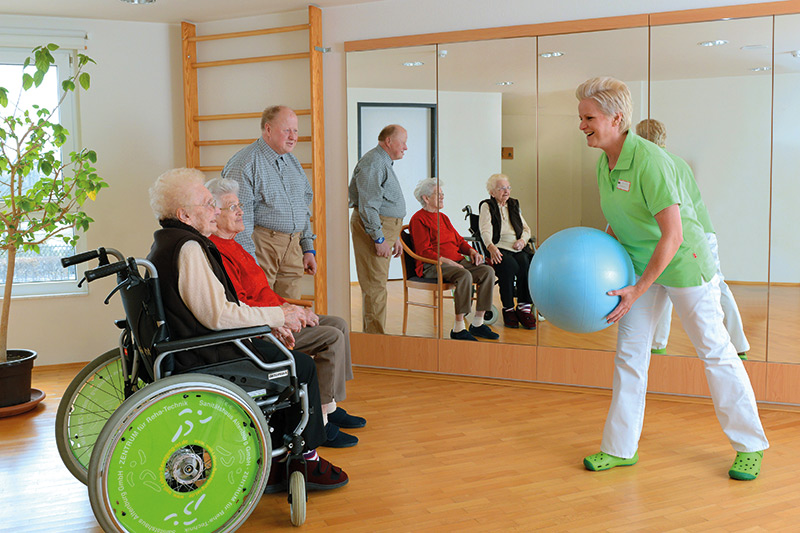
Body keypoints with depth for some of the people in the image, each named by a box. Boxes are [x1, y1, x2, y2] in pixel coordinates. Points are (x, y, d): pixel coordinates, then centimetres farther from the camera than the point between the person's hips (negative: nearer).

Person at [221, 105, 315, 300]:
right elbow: (239, 218, -13)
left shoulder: (292, 162, 16)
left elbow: (304, 205, 23)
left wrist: (308, 249, 17)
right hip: (261, 246, -7)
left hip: (293, 248, 7)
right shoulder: (244, 164, -8)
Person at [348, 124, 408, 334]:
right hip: (372, 228, -11)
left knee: (377, 283, 13)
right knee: (375, 285, -10)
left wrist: (395, 236, 24)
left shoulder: (385, 163, 21)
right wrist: (379, 239, -21)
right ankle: (376, 335, -8)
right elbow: (368, 205, -20)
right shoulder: (373, 162, -13)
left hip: (385, 226, 11)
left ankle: (371, 333, 20)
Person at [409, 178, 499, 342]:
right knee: (465, 275, -36)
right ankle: (458, 328, -30)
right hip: (432, 266, -8)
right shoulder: (418, 219, -3)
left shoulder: (443, 217, 24)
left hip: (456, 260, 8)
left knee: (488, 271, -14)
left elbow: (458, 240, 27)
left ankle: (477, 323, -11)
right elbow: (424, 251, -12)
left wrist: (471, 251, 6)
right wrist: (447, 261, -20)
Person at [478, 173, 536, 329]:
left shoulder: (514, 205, 23)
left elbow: (526, 229, 23)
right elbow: (485, 231, -11)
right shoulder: (486, 206, 6)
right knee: (510, 265, -35)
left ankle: (524, 307, -27)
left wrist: (522, 240, -1)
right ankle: (508, 309, -25)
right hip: (498, 248, -4)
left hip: (518, 248, 4)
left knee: (526, 263, -30)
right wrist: (491, 247, -32)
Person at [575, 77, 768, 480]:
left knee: (714, 351, 3)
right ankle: (620, 448, 16)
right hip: (640, 264, 8)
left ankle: (749, 446, 19)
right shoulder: (604, 163, -1)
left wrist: (638, 290, -26)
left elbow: (673, 236, -28)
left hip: (683, 262, -8)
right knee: (628, 353, 6)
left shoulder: (649, 161, -26)